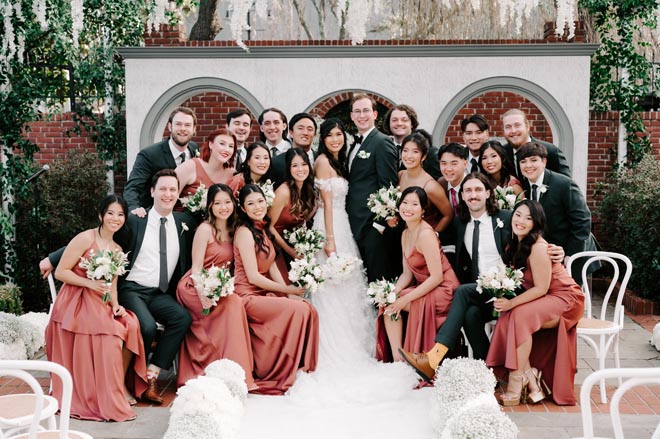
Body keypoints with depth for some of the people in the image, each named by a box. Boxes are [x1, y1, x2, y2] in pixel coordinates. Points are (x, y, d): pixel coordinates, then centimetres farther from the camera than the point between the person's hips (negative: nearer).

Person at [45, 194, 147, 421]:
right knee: (110, 338, -23)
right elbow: (60, 272, -11)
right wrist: (90, 283, -20)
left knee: (130, 326, -19)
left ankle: (120, 384, -4)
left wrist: (116, 306, -3)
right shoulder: (86, 238, -10)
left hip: (99, 305, 6)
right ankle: (108, 401, -10)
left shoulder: (118, 250, 13)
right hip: (74, 304, -6)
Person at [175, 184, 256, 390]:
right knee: (234, 303, -29)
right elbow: (196, 268, -12)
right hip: (195, 288, -6)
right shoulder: (205, 229, -8)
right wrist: (203, 296, -27)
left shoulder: (232, 230, 12)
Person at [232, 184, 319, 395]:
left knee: (308, 310, -12)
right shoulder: (245, 232, -12)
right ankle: (279, 375, -11)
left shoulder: (262, 230, 14)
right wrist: (288, 290, -11)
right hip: (247, 296, -8)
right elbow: (253, 277, -17)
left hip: (264, 294, 8)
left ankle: (300, 367, -3)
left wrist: (290, 293, -6)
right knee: (297, 310, -22)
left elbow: (272, 267, 9)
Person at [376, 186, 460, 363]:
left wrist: (406, 299, -22)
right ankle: (397, 359, -9)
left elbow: (437, 277, -23)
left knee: (393, 304, -20)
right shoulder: (405, 234, 7)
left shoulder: (425, 234, -21)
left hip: (444, 289, -9)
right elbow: (407, 273, 9)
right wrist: (393, 291, -10)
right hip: (424, 287, 9)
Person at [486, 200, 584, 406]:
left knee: (521, 315, -30)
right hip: (544, 299, 8)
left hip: (565, 298, -8)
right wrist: (505, 300, -7)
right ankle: (530, 379, -10)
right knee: (506, 317, -16)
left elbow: (541, 288, -20)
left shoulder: (538, 247, -22)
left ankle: (516, 384, -23)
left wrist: (512, 303, -22)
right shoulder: (516, 245, 3)